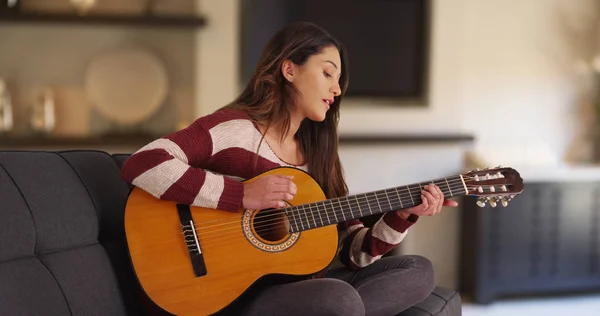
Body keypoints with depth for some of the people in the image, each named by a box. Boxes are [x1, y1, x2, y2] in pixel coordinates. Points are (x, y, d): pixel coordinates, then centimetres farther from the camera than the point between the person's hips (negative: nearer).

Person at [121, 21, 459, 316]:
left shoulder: (318, 153, 14)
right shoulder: (232, 128, -8)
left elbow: (353, 252, 12)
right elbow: (140, 164, -23)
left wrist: (402, 217, -6)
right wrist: (241, 194, -24)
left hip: (296, 285, 8)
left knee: (418, 270, 1)